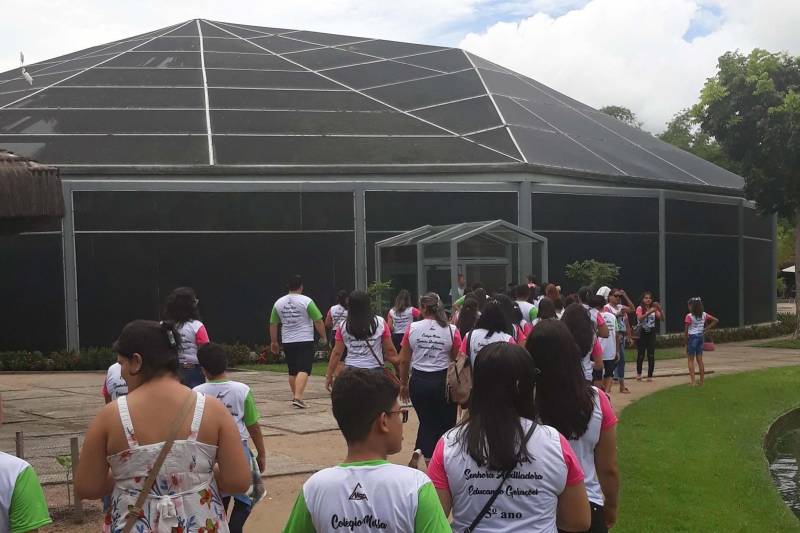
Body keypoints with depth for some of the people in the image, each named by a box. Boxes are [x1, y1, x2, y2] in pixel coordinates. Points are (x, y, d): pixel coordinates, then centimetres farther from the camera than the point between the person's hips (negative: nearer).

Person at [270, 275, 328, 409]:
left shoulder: (279, 302, 6)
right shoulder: (306, 301, -8)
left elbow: (273, 324, 11)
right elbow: (318, 321, -8)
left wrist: (273, 342, 20)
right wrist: (323, 337, 4)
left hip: (288, 342, 5)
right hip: (305, 341, -5)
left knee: (292, 371, 16)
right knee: (303, 370, -10)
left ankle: (295, 396, 24)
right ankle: (298, 397, -23)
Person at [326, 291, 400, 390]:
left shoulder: (343, 326, 2)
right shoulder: (380, 323, -1)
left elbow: (336, 353, 3)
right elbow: (390, 350, 1)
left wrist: (329, 375, 9)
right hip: (375, 370, -1)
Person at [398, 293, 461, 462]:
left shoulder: (412, 328, -3)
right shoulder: (452, 330, -5)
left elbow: (404, 360, 2)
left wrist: (403, 384, 15)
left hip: (418, 381, 2)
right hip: (443, 382, -1)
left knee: (426, 422, 17)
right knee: (446, 424, 11)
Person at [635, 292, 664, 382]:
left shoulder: (654, 309, 6)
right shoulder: (640, 308, -3)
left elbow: (662, 318, -5)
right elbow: (639, 318, -22)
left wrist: (660, 309, -21)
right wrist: (649, 312, -33)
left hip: (651, 333, 2)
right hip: (642, 333, -2)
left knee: (651, 355, -2)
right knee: (640, 355, 2)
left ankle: (650, 376, 3)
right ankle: (639, 373, 24)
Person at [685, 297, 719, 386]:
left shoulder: (689, 316, -13)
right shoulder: (704, 315, 3)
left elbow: (686, 330, -14)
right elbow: (716, 320, 4)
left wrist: (686, 341, -5)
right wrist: (707, 329, 5)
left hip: (692, 337, -5)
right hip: (701, 336, 5)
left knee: (691, 360, 2)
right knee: (700, 359, 13)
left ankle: (692, 381, -4)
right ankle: (702, 381, 14)